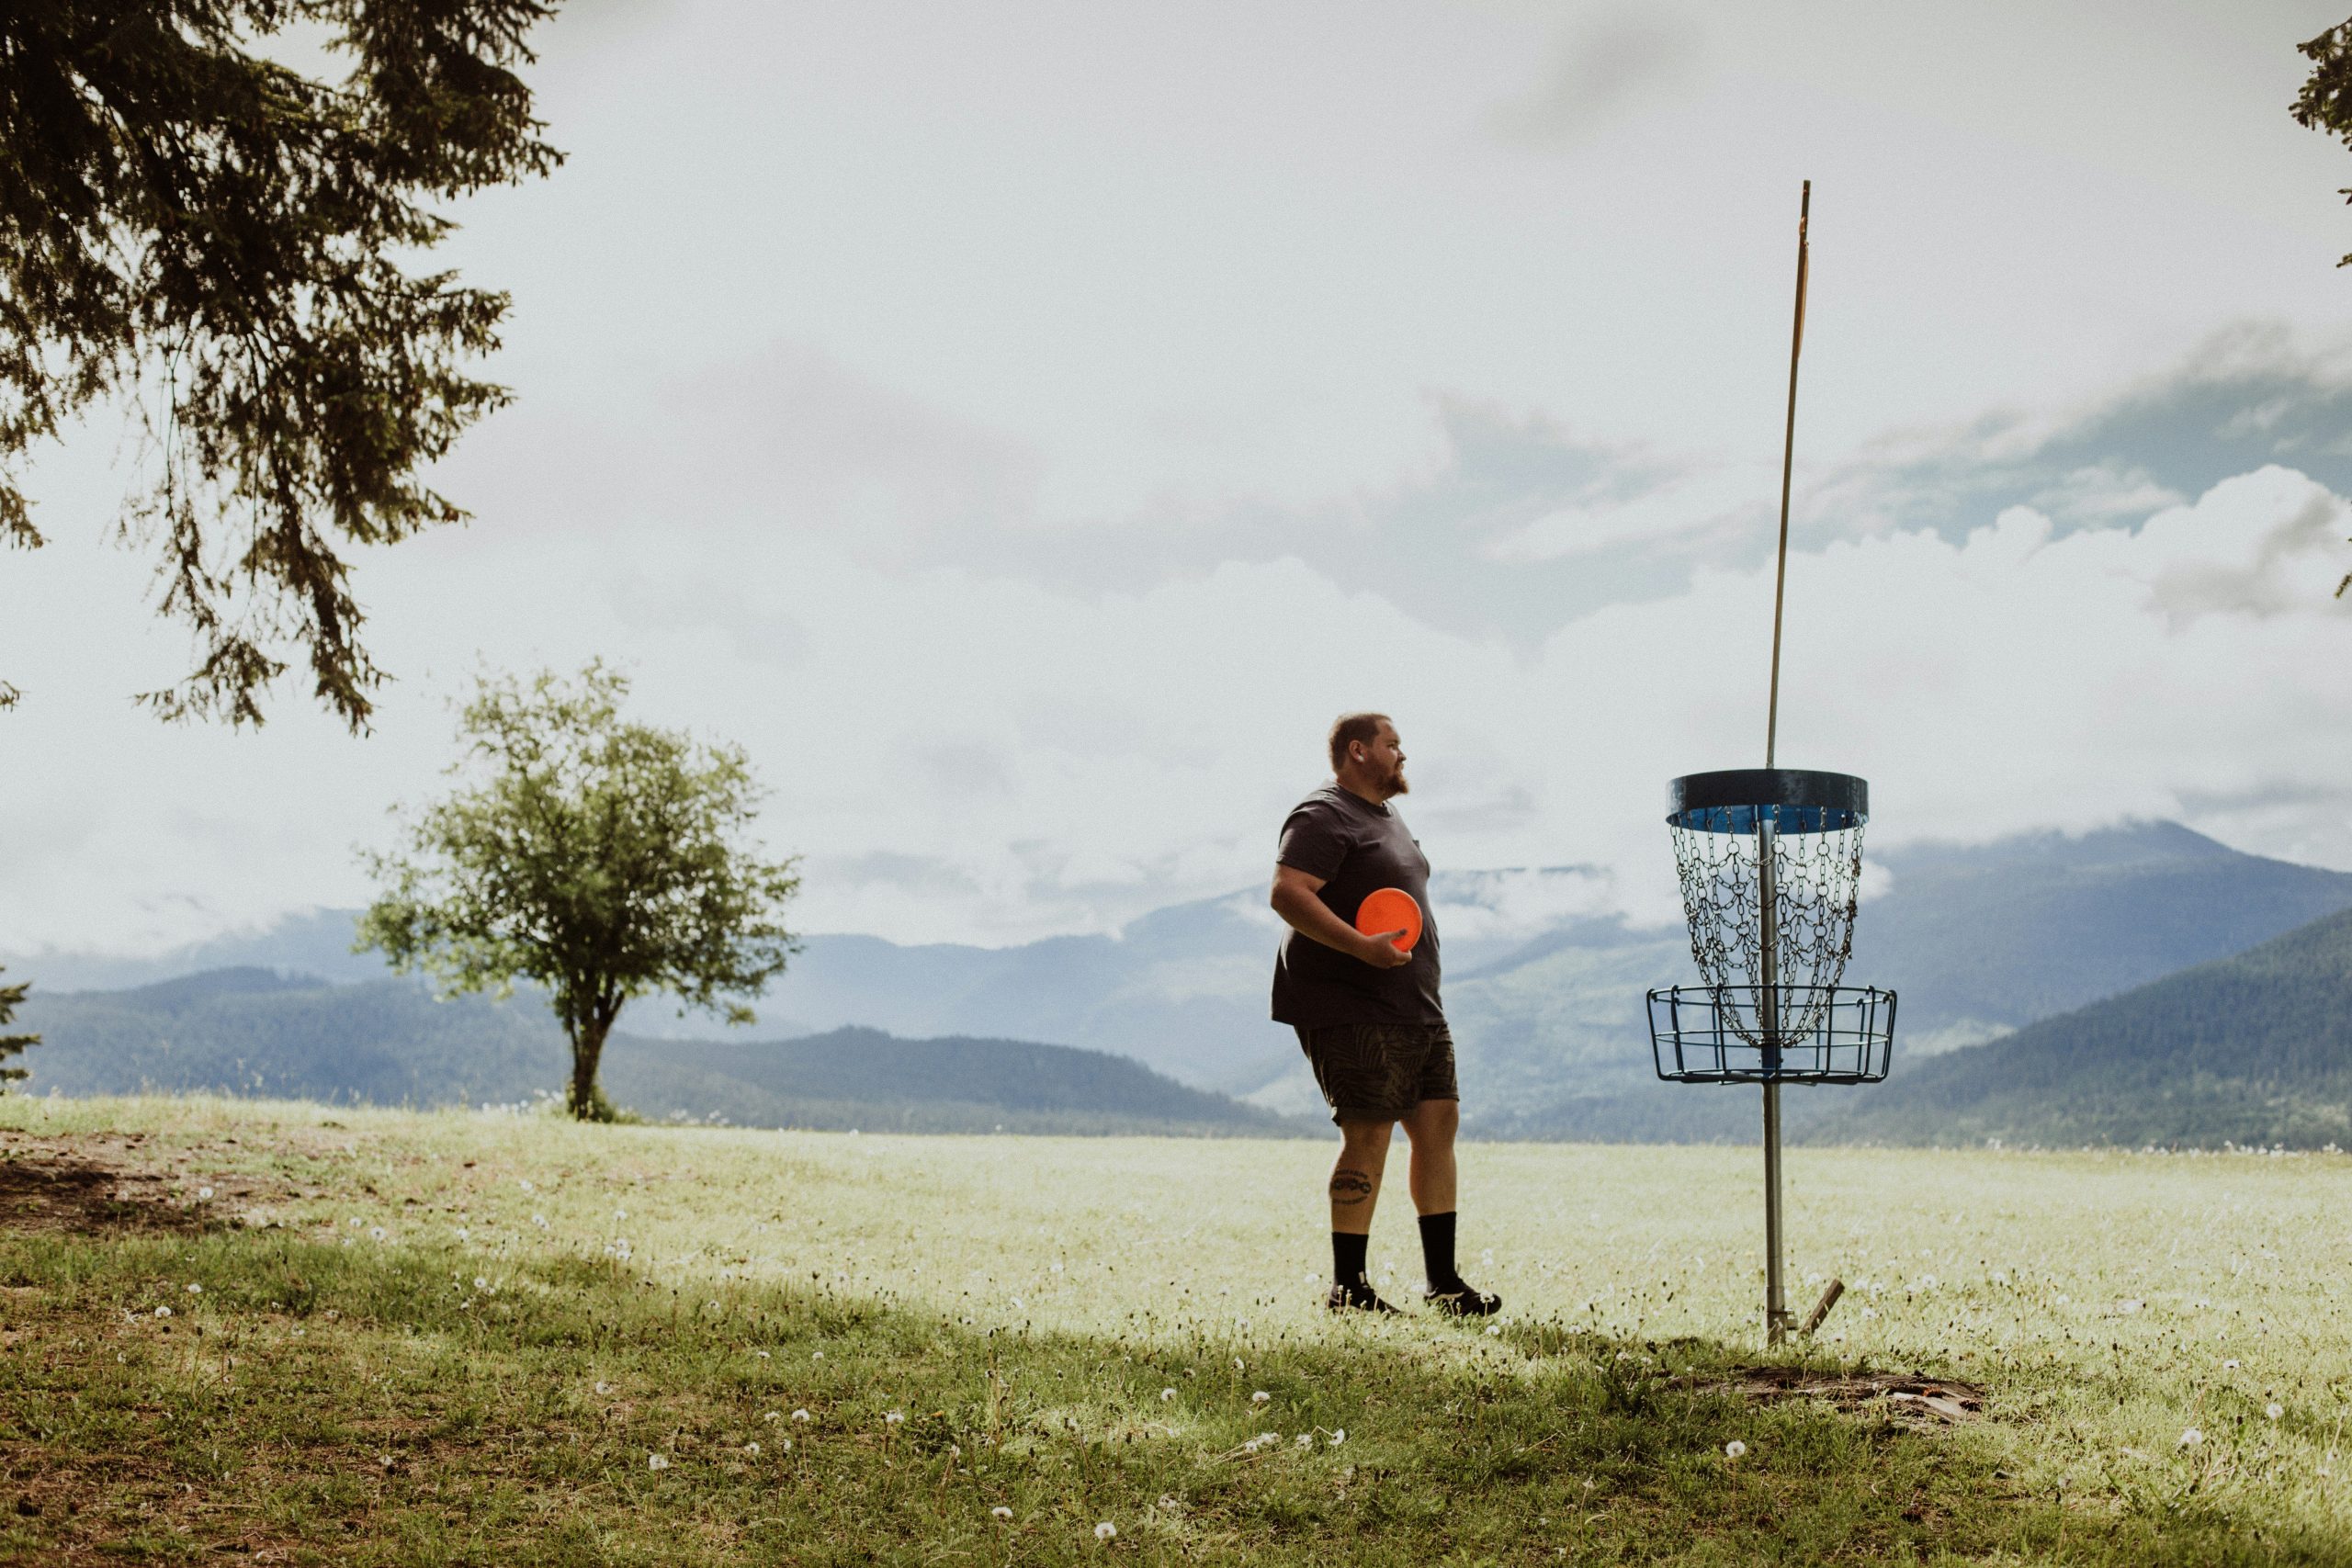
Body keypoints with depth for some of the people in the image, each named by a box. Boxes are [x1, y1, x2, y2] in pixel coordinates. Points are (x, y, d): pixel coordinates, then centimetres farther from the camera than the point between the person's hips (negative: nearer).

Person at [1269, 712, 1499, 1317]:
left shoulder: (1387, 818, 21)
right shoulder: (1323, 818, -10)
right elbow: (1287, 894, -23)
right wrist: (1363, 946, -30)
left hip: (1417, 1010, 10)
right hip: (1353, 1011, -10)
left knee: (1439, 1122, 6)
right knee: (1368, 1135, -9)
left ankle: (1443, 1282, 13)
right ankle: (1347, 1288, -1)